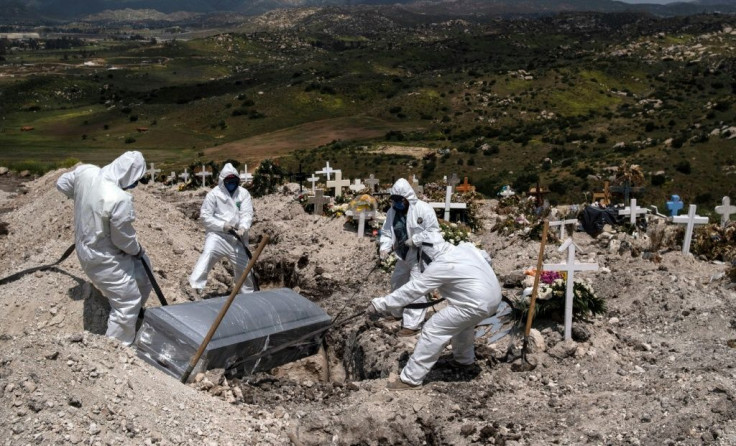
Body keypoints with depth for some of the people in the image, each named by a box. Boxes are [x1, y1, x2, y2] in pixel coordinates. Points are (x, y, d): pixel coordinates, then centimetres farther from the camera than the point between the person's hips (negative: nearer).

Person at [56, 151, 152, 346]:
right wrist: (137, 249, -1)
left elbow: (62, 184, 9)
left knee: (141, 266, 27)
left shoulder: (85, 171, -13)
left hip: (86, 245, 9)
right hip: (103, 258, -9)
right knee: (127, 302, 4)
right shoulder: (120, 199, -34)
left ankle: (134, 312, 46)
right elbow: (124, 239, -21)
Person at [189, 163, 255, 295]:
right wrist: (222, 225, -19)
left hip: (237, 236, 4)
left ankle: (248, 293, 36)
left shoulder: (244, 194, 2)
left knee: (244, 265, 14)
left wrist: (243, 227, -27)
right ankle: (196, 285, -38)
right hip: (217, 234, -4)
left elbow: (247, 214, -6)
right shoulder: (214, 194, -6)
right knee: (209, 253, -33)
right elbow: (205, 216, -7)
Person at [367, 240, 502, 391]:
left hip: (475, 305, -10)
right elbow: (486, 257, 26)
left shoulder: (440, 265, -15)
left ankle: (411, 379, -2)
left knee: (432, 330, -6)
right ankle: (464, 359, 54)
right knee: (462, 323, 35)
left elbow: (412, 289, -17)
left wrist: (380, 304, -15)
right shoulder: (465, 247, 9)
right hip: (493, 296, 10)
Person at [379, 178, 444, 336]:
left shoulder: (423, 209, -20)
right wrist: (384, 247, -16)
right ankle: (399, 313, 45)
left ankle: (412, 324, 0)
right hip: (404, 256, 8)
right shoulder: (392, 211, 0)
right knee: (397, 283, 23)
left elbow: (433, 231, -19)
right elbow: (386, 232, 2)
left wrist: (415, 240, -27)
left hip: (421, 256, -8)